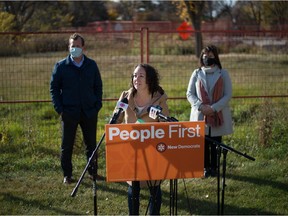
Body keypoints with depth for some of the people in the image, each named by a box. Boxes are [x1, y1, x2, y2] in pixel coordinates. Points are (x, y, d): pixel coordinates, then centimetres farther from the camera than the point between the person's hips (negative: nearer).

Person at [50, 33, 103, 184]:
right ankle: (67, 175, 17)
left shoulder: (92, 65, 5)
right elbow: (54, 88, 3)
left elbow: (98, 86, 10)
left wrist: (97, 106, 0)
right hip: (69, 113, -1)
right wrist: (59, 109, -6)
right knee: (67, 145, 5)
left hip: (89, 112, 2)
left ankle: (93, 171, 25)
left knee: (91, 144, 10)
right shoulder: (61, 66, 0)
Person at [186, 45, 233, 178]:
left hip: (218, 115, -1)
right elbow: (189, 94, 4)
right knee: (203, 143, 3)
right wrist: (201, 106, -13)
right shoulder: (197, 74, 5)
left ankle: (214, 167, 16)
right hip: (200, 115, 1)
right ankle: (205, 167, 16)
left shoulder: (223, 74, 2)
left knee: (216, 143, 4)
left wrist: (214, 108, -14)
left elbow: (228, 95, -3)